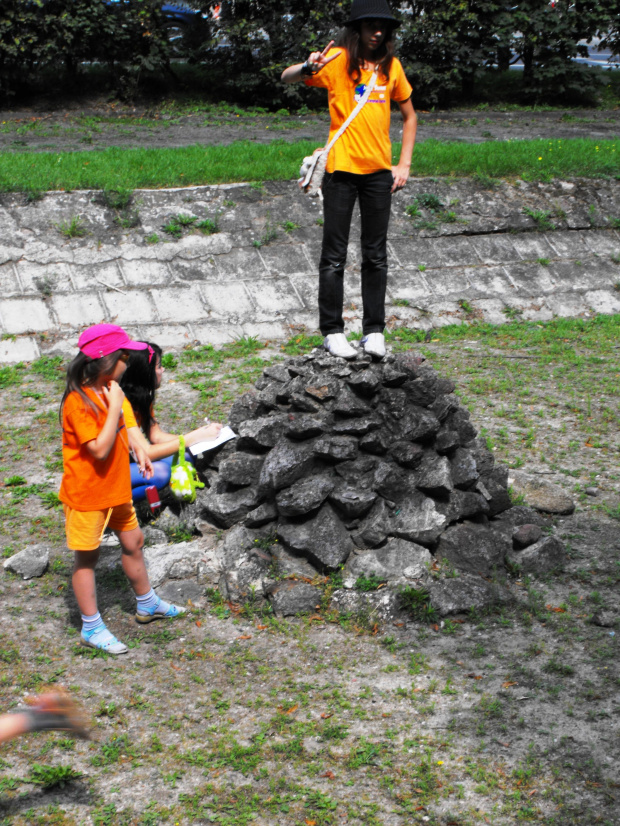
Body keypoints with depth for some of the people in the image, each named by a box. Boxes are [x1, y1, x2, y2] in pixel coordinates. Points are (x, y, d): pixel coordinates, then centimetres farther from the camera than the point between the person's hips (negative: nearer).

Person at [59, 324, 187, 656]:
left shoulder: (107, 391, 3)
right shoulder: (79, 402, -26)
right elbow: (100, 448, -30)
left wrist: (137, 449, 6)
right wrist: (115, 406, -29)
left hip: (115, 488, 9)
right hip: (86, 494, -9)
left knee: (133, 541, 19)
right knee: (86, 557, 4)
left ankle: (147, 604, 38)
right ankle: (91, 628, 14)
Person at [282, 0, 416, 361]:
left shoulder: (391, 66, 8)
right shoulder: (338, 60, -4)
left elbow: (409, 115, 18)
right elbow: (287, 77, -13)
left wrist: (405, 164, 8)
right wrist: (308, 68, -35)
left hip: (379, 171, 4)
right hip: (341, 168, -4)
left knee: (376, 256, 7)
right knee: (335, 255, 0)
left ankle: (375, 331, 14)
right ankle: (333, 331, 8)